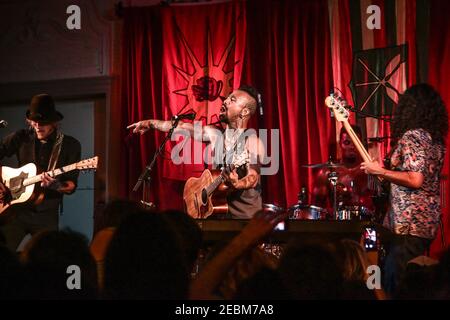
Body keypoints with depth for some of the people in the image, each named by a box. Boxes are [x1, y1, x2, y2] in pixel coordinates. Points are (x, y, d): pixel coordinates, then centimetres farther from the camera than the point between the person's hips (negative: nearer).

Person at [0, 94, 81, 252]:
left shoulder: (70, 145, 0)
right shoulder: (21, 138, 2)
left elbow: (71, 186, -3)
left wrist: (55, 185, -24)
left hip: (46, 214, 0)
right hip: (15, 210, 0)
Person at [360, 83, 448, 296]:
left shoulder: (412, 137, -13)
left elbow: (415, 180, -23)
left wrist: (380, 171, -15)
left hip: (410, 223, -9)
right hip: (429, 222, 9)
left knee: (396, 286, -8)